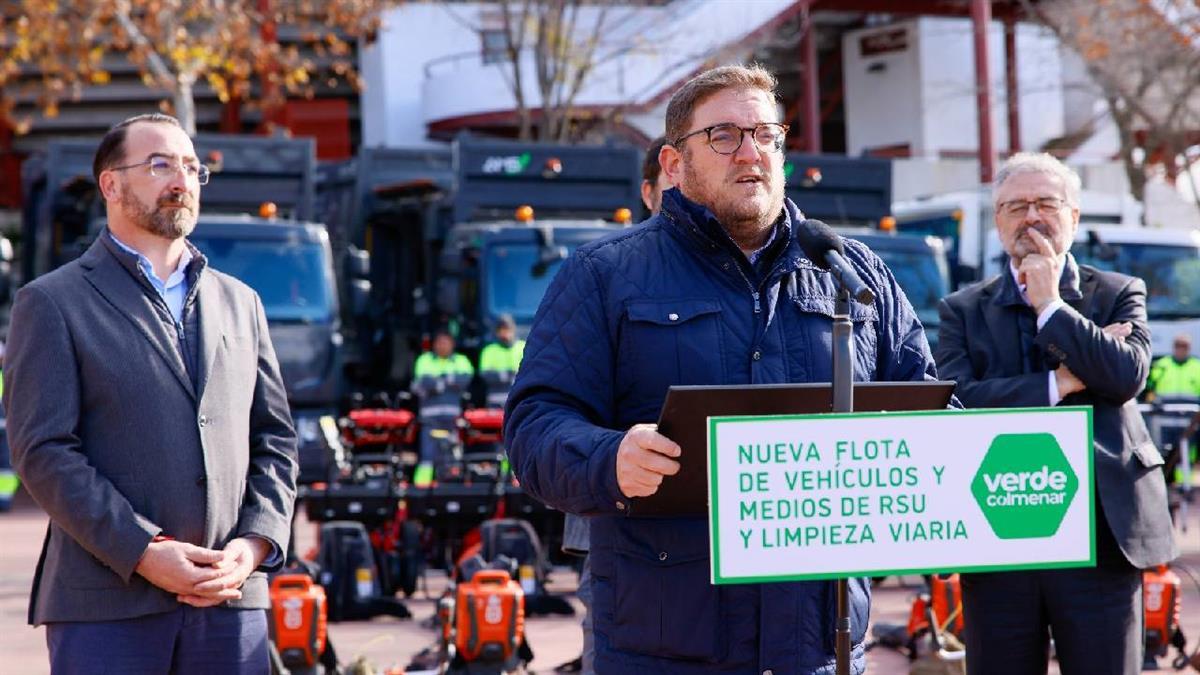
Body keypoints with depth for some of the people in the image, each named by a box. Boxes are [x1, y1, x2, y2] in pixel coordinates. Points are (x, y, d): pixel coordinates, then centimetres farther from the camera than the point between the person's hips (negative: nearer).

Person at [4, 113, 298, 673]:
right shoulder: (52, 303, 3)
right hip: (107, 607, -4)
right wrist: (144, 554, -15)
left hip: (231, 600, 4)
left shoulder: (239, 302, 18)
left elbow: (275, 438, 16)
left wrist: (256, 543, -2)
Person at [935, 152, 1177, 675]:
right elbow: (955, 400, -7)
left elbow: (1128, 376, -9)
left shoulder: (1118, 295, 10)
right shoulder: (962, 311, 10)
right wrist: (1059, 383, -10)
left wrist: (1050, 305, -6)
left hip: (1099, 534, -1)